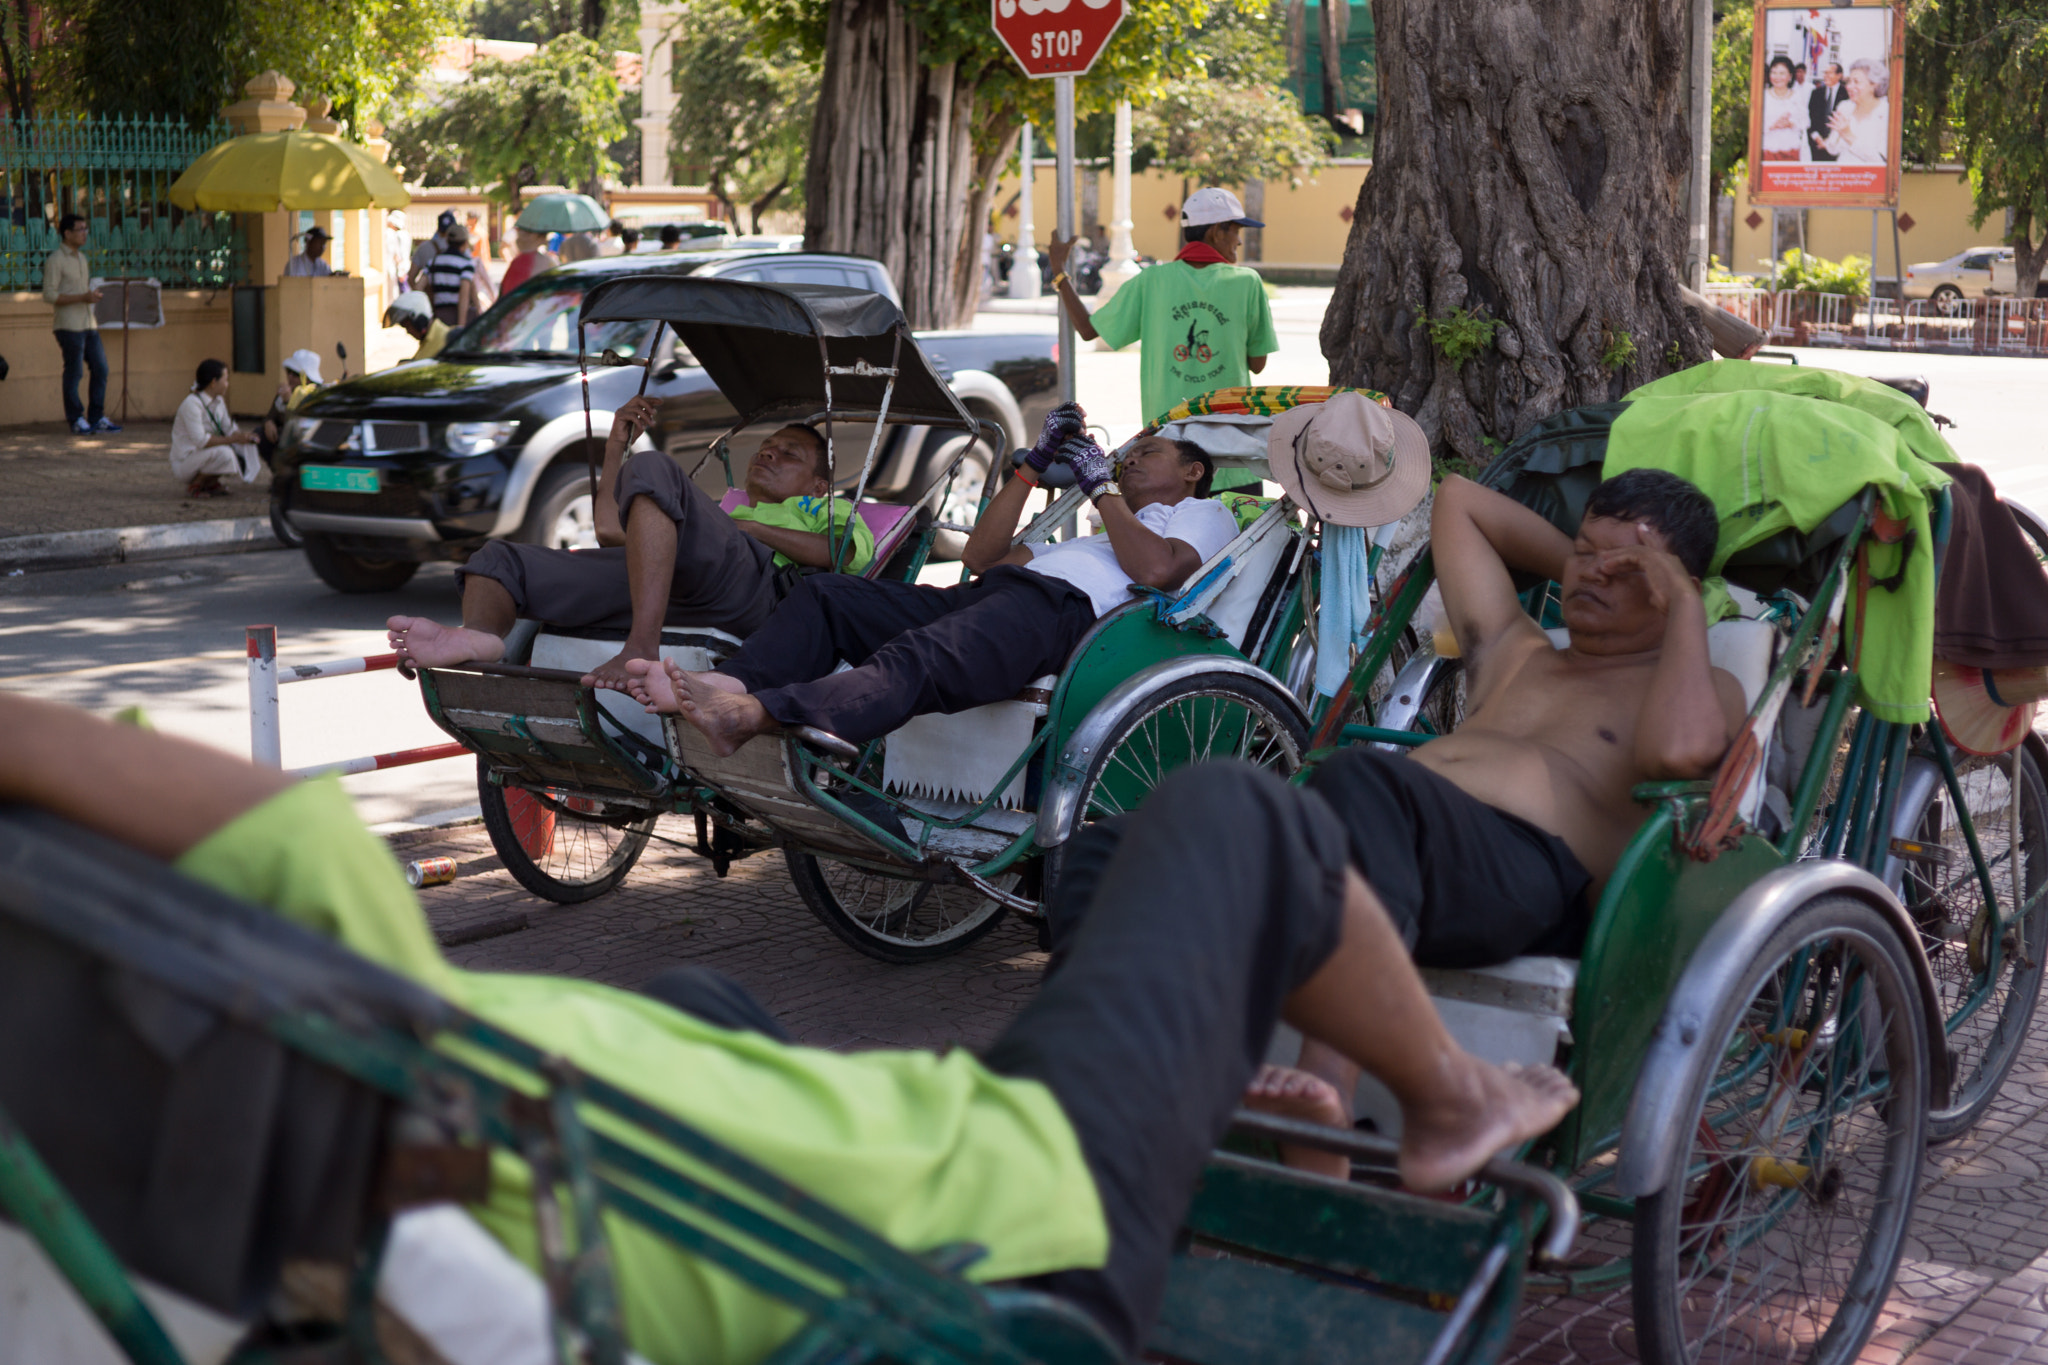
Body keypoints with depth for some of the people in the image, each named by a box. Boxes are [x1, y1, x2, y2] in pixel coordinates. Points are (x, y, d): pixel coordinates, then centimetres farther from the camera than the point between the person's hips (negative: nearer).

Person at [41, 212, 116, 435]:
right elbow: (49, 295, -15)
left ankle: (97, 418, 15)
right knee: (73, 372, -2)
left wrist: (93, 293, 10)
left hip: (89, 324, 8)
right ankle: (76, 420, 6)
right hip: (69, 325, -8)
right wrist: (83, 297, -19)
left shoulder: (81, 258, 18)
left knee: (100, 369, 6)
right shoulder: (55, 260, -9)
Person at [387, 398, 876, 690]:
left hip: (749, 579, -6)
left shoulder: (826, 509, 35)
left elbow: (857, 553, 8)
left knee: (652, 470, -31)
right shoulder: (721, 512, 49)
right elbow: (610, 528, 42)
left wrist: (755, 528, 7)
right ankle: (478, 635, -41)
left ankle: (643, 647, -48)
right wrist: (616, 446, 37)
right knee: (499, 558, -3)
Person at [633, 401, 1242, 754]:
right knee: (826, 594, -10)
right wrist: (1038, 461, 31)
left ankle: (756, 716, -58)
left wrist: (1102, 486, 11)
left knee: (917, 659, -36)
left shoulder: (1205, 513, 24)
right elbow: (980, 555, 34)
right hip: (984, 593, 9)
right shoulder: (1088, 532, 45)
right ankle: (731, 684, -34)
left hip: (1059, 606, -9)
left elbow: (1155, 568, -1)